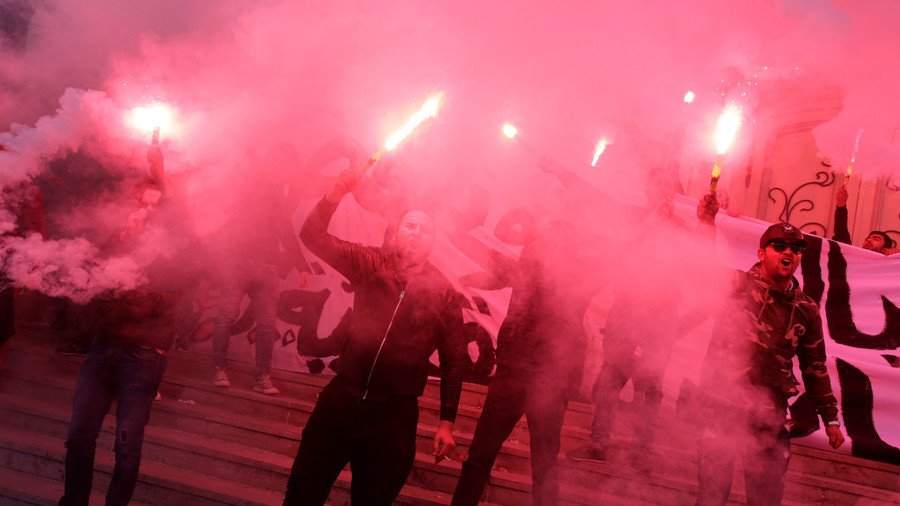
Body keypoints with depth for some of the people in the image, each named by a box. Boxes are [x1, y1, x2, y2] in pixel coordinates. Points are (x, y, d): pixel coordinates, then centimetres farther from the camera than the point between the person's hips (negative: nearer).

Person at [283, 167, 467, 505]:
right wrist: (337, 193, -19)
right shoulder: (371, 263, 5)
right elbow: (313, 236, -3)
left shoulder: (443, 292, 1)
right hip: (342, 397, 1)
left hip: (395, 413, -1)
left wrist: (446, 422, -1)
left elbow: (454, 360, 4)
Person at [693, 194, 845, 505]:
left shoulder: (806, 311, 7)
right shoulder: (737, 284, -3)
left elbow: (815, 367, 14)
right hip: (721, 403, -3)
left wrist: (830, 418, 16)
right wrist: (706, 224, -34)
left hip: (769, 413, 3)